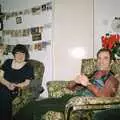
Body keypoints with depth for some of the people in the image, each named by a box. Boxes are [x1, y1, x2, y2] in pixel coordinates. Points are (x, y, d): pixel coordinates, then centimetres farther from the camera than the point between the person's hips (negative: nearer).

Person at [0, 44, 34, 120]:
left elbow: (26, 83, 2)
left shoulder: (28, 67, 9)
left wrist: (15, 85, -17)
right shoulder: (8, 62, 16)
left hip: (14, 91, -3)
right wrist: (8, 84, -11)